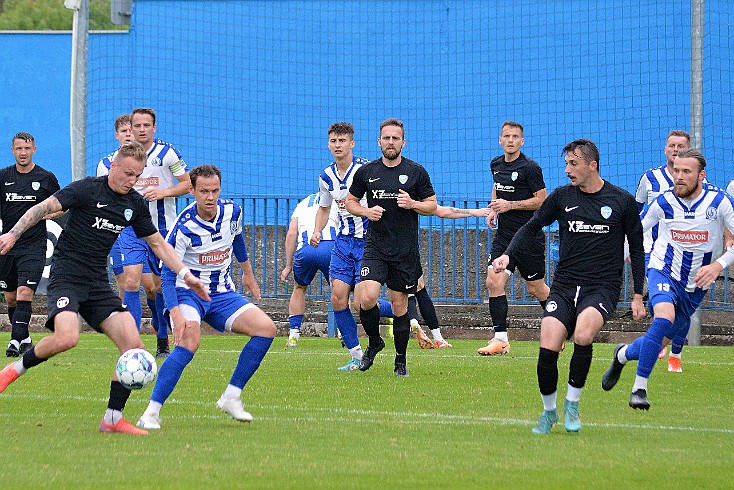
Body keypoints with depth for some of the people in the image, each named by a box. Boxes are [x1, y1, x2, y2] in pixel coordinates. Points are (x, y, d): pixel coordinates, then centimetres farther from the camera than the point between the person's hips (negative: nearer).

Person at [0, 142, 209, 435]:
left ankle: (113, 418, 2)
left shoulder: (135, 204, 10)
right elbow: (44, 208, -14)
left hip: (98, 285, 6)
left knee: (133, 346, -8)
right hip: (66, 276, -6)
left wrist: (185, 274, 13)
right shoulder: (87, 189, -8)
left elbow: (157, 243, 21)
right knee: (67, 338, -31)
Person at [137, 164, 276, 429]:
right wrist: (176, 313, -37)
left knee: (266, 328, -14)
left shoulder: (232, 212, -5)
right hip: (188, 293, -6)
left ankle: (231, 397, -4)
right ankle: (151, 412, -30)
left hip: (222, 294, 6)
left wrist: (247, 273, 31)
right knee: (190, 340, -34)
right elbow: (168, 275, -23)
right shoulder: (184, 228, -22)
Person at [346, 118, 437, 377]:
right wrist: (367, 211, -6)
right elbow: (351, 201, 15)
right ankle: (374, 342, 11)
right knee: (367, 298, -16)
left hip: (405, 250, 0)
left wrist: (412, 204, -12)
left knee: (399, 303, 3)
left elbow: (432, 205, 7)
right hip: (375, 248, 1)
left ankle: (401, 360, 16)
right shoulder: (366, 172, 4)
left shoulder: (416, 172, 1)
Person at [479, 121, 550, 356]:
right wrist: (494, 210, 11)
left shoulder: (530, 168, -12)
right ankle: (500, 340, -8)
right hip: (504, 235, 6)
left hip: (529, 236, -6)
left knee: (536, 288, 5)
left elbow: (542, 200, -12)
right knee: (494, 281, -10)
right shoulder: (496, 165, 8)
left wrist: (509, 205, -18)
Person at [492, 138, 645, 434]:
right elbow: (532, 227, 15)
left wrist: (638, 296, 7)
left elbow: (636, 248, 10)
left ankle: (572, 403, -10)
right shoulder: (562, 197, 6)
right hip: (564, 285, 3)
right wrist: (507, 254, -3)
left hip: (603, 287, -2)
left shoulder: (622, 201, 2)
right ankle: (549, 411, 10)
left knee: (582, 335, -31)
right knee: (548, 348, -15)